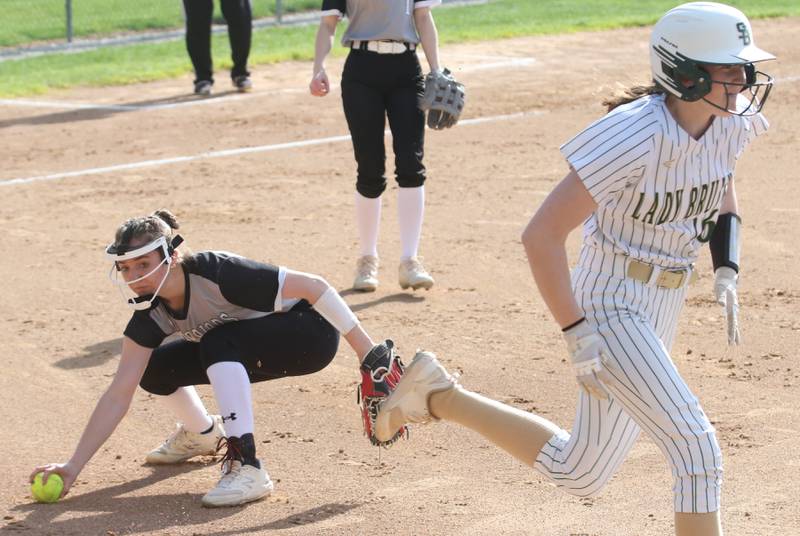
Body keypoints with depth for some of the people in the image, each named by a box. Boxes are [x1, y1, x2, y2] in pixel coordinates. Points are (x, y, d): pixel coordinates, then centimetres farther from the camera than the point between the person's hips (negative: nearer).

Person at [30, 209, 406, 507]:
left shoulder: (217, 273, -32)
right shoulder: (151, 313, -13)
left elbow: (314, 286, -30)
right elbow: (118, 394, -14)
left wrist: (369, 354, -31)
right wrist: (73, 468, -21)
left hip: (312, 335, -7)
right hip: (255, 356, 7)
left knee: (217, 343, -31)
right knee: (154, 369, 0)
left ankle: (246, 467, -30)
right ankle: (203, 435, 30)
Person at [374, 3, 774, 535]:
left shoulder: (731, 121, -5)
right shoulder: (633, 136, -26)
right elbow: (541, 235, -24)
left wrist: (727, 274, 6)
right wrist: (579, 337, -24)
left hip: (662, 306, 8)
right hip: (610, 307, -8)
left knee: (580, 475, 16)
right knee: (697, 448, -18)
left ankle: (439, 396, 26)